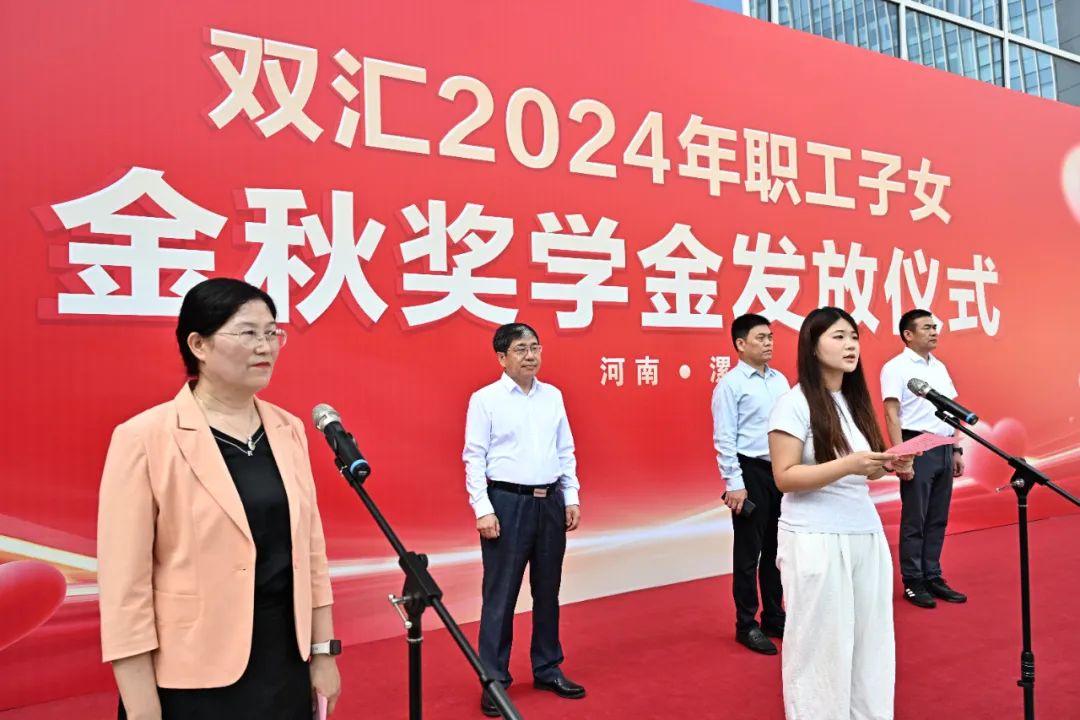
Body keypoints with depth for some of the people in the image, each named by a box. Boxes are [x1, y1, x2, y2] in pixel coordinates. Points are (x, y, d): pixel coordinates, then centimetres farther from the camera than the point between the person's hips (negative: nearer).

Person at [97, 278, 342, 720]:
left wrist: (323, 651, 7)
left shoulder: (288, 430, 1)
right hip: (194, 679, -4)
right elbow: (125, 582, -12)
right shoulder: (145, 438, -13)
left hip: (286, 662, 5)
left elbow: (310, 547, 5)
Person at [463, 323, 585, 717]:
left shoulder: (553, 396, 8)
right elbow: (474, 458, -8)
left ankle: (548, 670, 29)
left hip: (550, 502, 5)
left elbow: (566, 451, 12)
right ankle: (494, 680, 15)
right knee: (501, 595, 2)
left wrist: (571, 498, 7)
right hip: (507, 502, -5)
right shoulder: (485, 399, -6)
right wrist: (483, 510, -13)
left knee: (547, 591, 14)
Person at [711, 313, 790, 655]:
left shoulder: (780, 379, 10)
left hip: (783, 470, 6)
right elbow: (725, 438, -12)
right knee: (749, 551, 4)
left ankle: (774, 617, 30)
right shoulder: (730, 384, -9)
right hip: (751, 471, -6)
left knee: (777, 548, 16)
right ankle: (747, 625, 17)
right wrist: (735, 483, -15)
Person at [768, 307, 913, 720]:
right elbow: (785, 478, -16)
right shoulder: (794, 404, -10)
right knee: (822, 644, 3)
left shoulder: (856, 401, 11)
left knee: (870, 639, 10)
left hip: (866, 534, 7)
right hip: (816, 540, -7)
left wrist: (889, 466, -2)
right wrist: (848, 465, -25)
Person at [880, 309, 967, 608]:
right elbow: (892, 414, -13)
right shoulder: (896, 367, -8)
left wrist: (956, 450, 14)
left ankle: (933, 578, 21)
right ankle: (912, 583, 10)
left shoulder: (940, 367, 15)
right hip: (918, 447, -7)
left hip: (944, 449, 7)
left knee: (938, 519, 11)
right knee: (914, 520, 0)